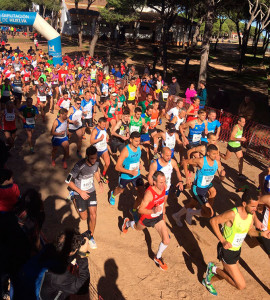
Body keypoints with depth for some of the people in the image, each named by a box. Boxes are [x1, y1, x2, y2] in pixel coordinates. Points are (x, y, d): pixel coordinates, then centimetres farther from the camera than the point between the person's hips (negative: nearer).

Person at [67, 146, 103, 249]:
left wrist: (99, 181, -3)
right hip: (79, 193, -4)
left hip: (91, 191, 4)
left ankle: (91, 237, 22)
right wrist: (80, 192, -22)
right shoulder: (79, 166, -30)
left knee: (93, 215, -2)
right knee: (84, 217, 10)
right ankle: (74, 200, 41)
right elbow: (68, 181, -21)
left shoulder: (96, 162, -13)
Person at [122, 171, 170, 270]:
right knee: (137, 228, 29)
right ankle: (127, 223, 65)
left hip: (158, 217, 4)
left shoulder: (164, 187, -17)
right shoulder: (149, 193, -37)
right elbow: (140, 210, -32)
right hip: (147, 218, -4)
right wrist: (153, 211, -48)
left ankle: (158, 258, 27)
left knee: (166, 240, -3)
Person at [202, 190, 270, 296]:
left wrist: (261, 233, -13)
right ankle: (214, 269, 9)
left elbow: (250, 231, 8)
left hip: (237, 250, 8)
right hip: (226, 251, -8)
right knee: (241, 285, -6)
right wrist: (222, 241, -25)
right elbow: (213, 221, -22)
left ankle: (208, 281, 54)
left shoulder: (251, 214, -7)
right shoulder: (232, 214, -30)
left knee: (229, 274, 30)